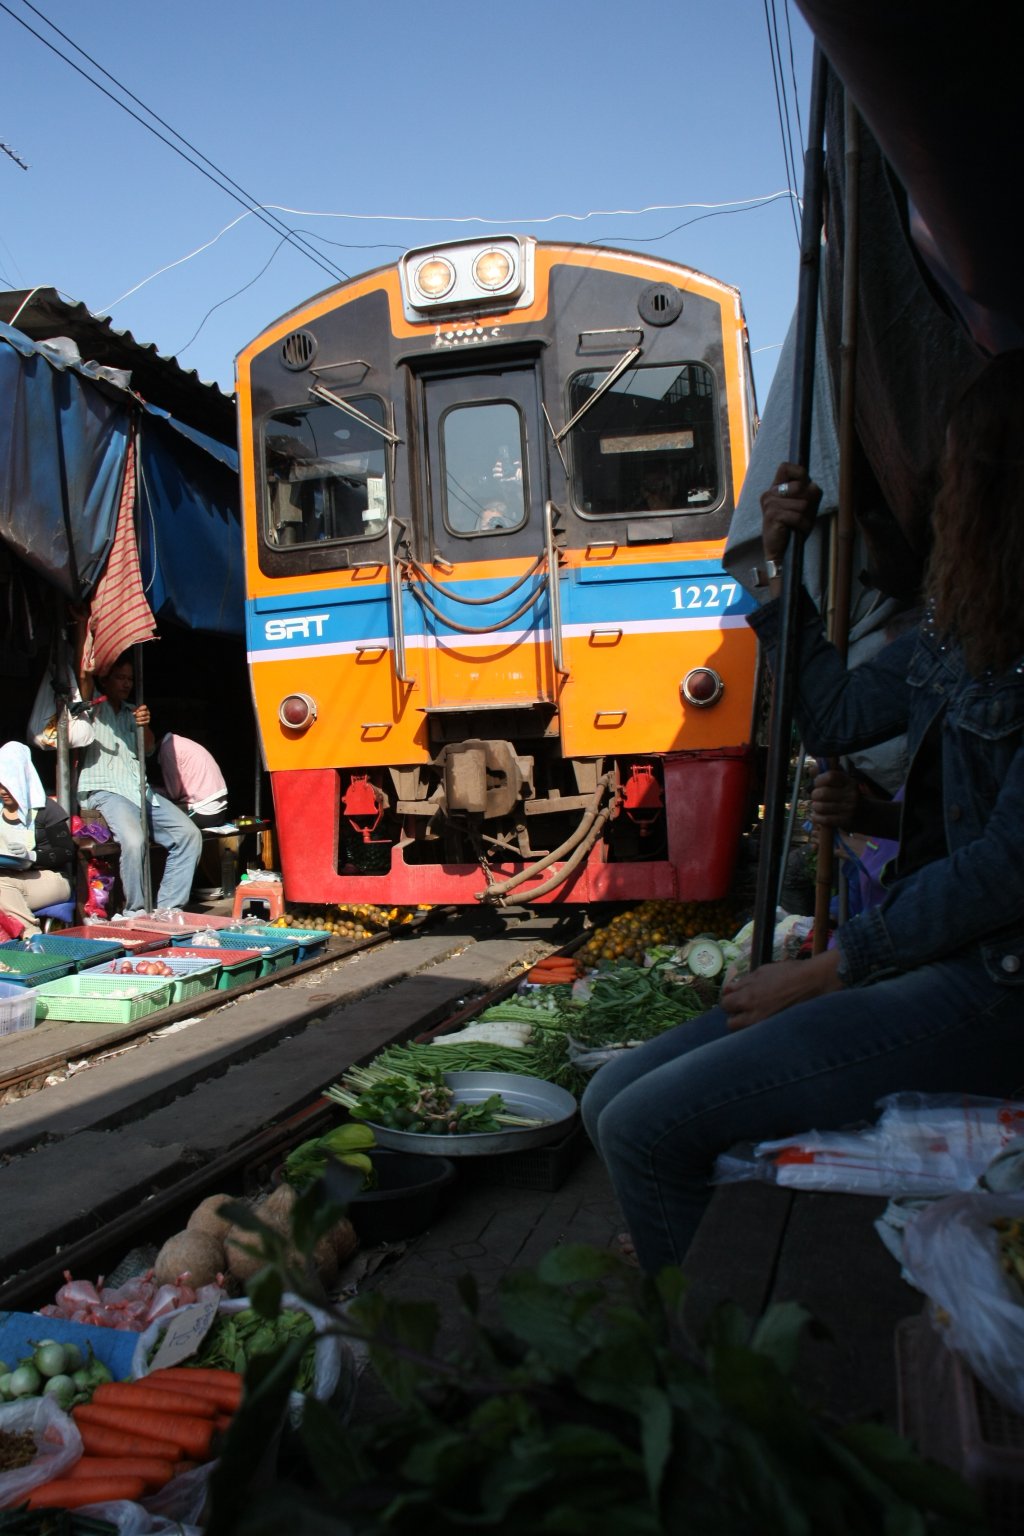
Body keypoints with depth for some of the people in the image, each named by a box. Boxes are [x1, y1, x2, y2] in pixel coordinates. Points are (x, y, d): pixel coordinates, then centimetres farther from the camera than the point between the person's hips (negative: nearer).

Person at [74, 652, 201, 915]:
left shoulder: (131, 712, 27)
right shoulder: (93, 708, 10)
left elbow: (149, 748, 15)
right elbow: (84, 681, -10)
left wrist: (144, 725, -4)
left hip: (139, 790, 7)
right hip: (104, 791, -6)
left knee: (189, 834, -12)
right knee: (134, 840, -33)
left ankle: (166, 909, -10)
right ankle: (135, 913, -19)